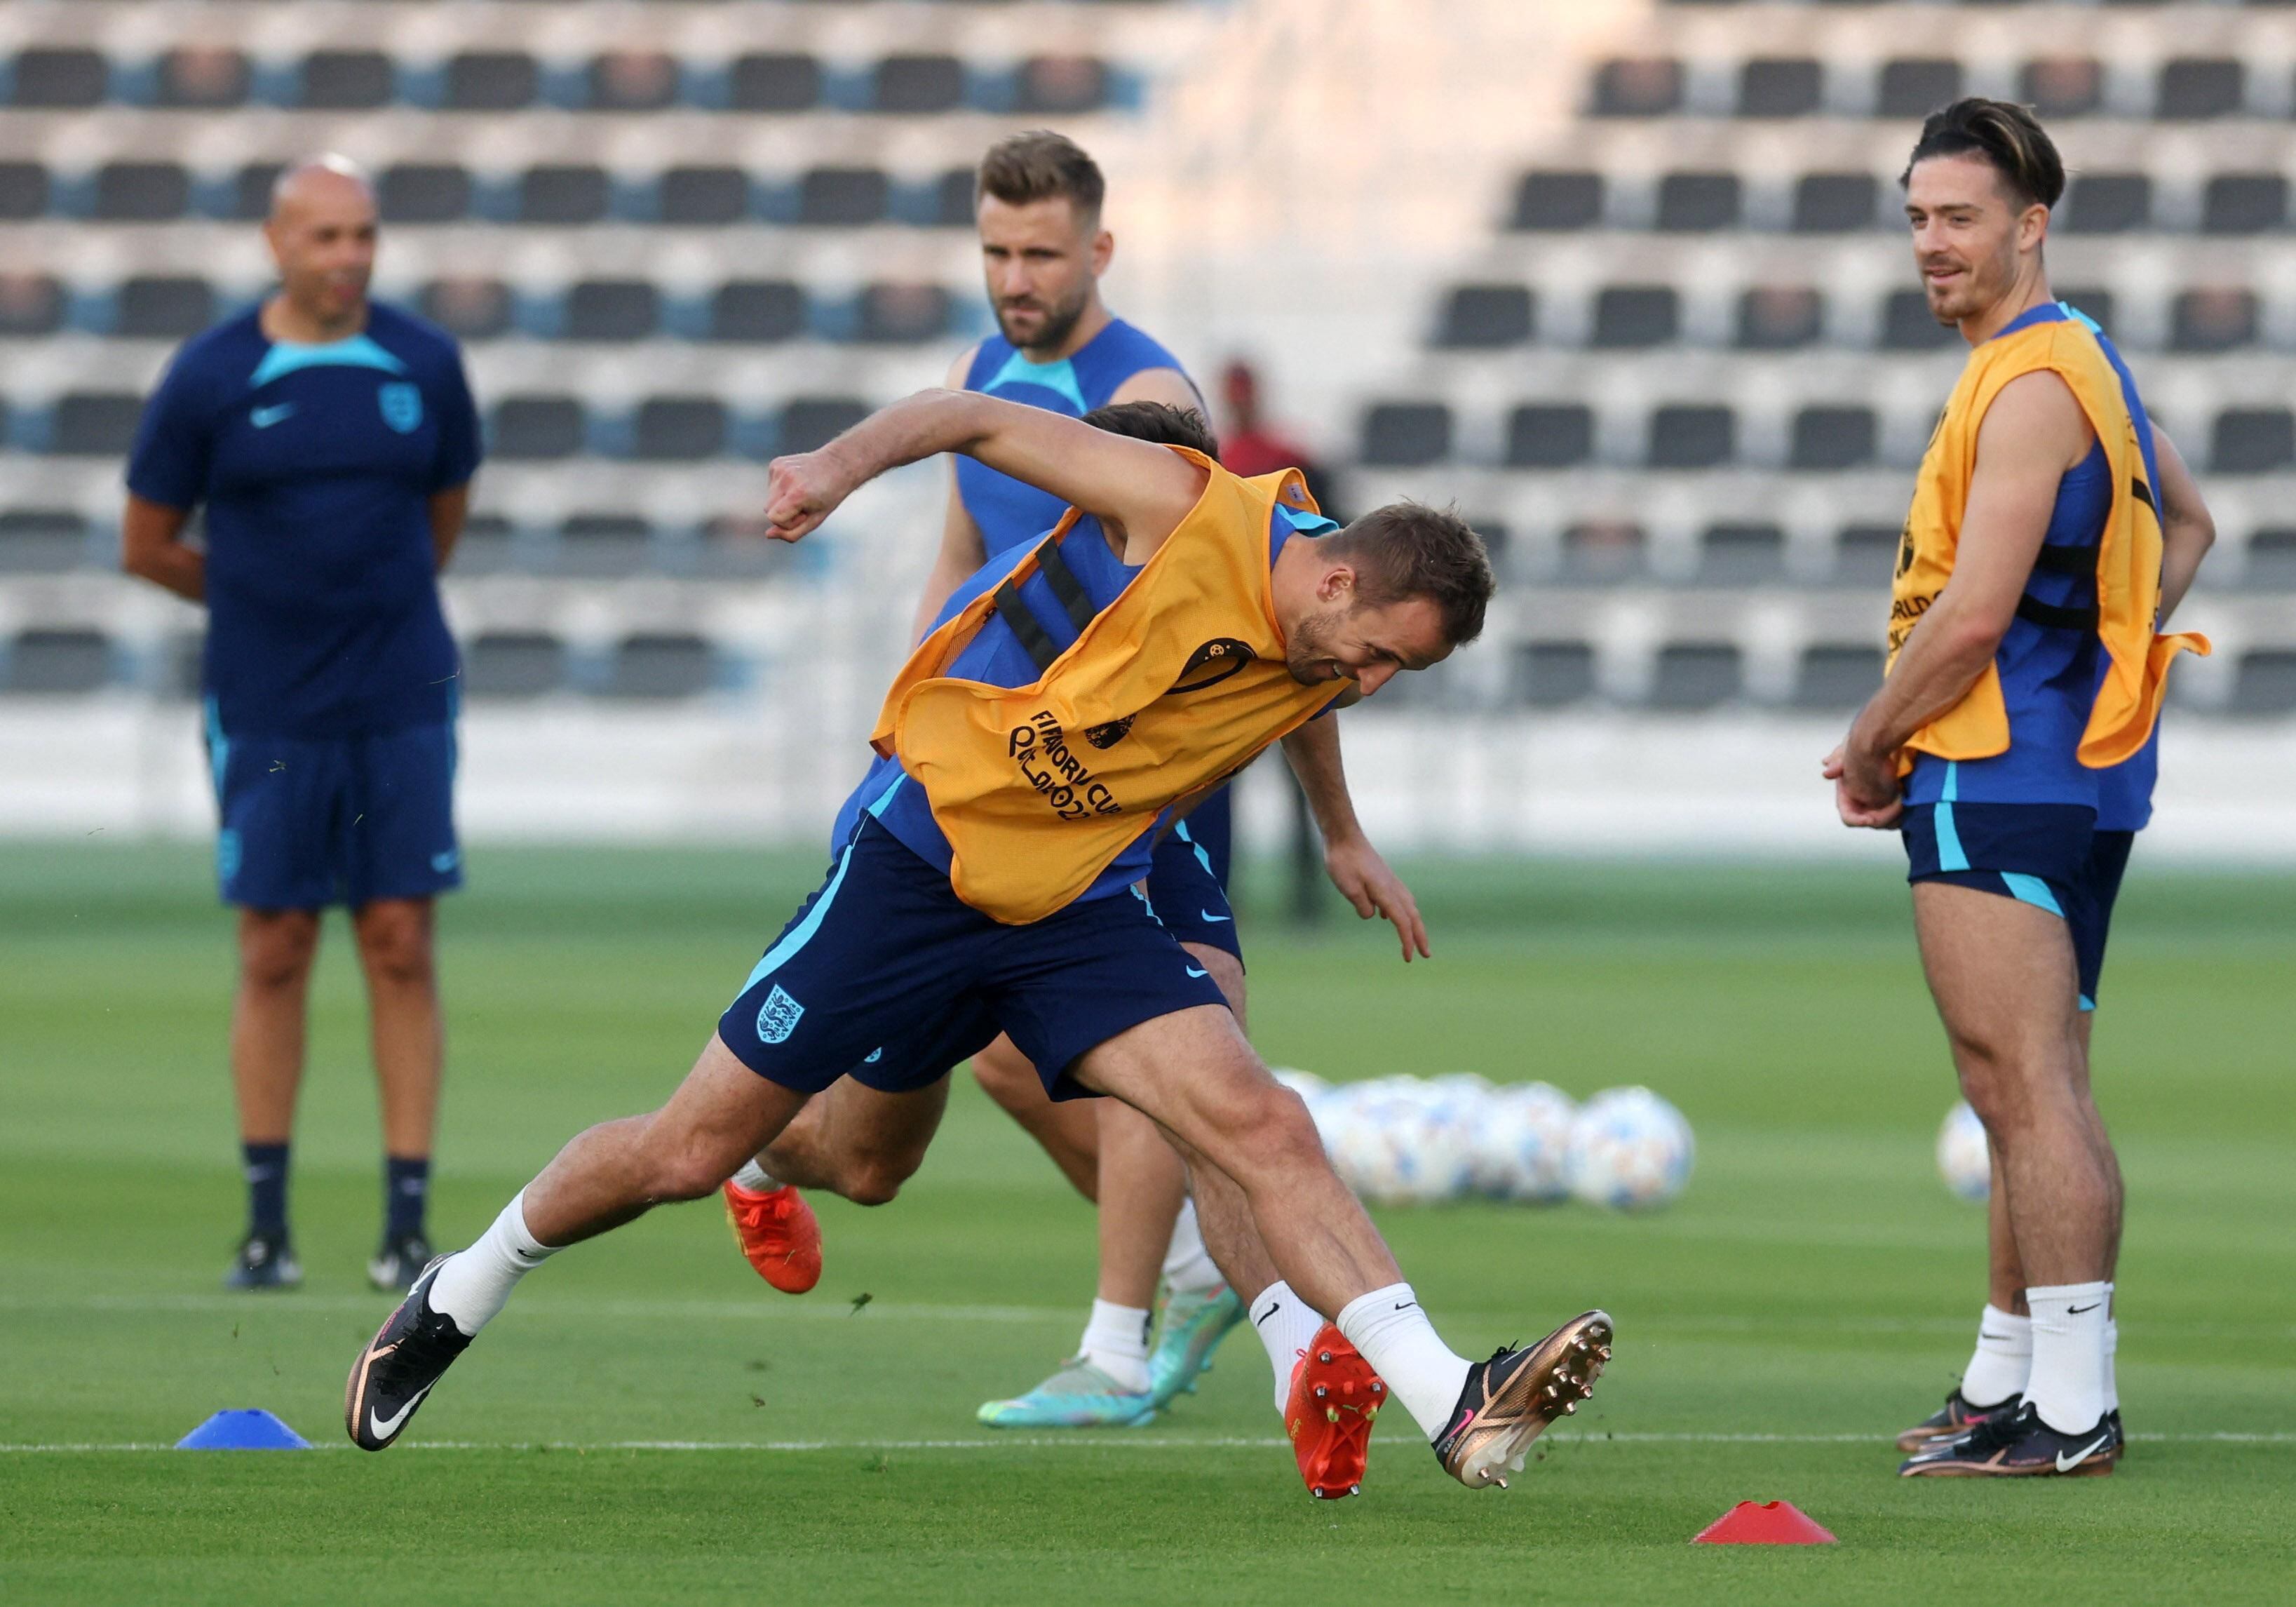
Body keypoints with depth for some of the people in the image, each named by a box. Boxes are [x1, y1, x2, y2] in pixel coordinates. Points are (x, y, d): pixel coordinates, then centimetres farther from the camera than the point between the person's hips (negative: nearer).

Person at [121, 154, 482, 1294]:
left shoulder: (425, 365, 2)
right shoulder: (209, 378, -4)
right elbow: (147, 546, 6)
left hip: (402, 707, 1)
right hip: (267, 716, -1)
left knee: (401, 947, -1)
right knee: (273, 955, 1)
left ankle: (407, 1221, 2)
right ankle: (266, 1225, 9)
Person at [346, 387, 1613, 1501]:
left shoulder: (1319, 673, 1)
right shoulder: (1187, 513, -17)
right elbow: (978, 422, -12)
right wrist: (843, 464, -27)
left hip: (1079, 912, 5)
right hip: (920, 854, -5)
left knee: (1259, 1126, -18)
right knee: (690, 1154, 1)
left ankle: (1451, 1404, -26)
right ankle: (460, 1297, 26)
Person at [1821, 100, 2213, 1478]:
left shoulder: (2031, 385, -16)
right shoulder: (2084, 360, 17)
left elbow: (1973, 612, -21)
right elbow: (2187, 526, 32)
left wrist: (1869, 747, -8)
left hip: (1998, 781, -11)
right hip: (2080, 771, 11)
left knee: (2023, 1083, -12)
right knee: (2031, 1091, 15)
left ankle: (2072, 1409, -15)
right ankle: (2009, 1382, 23)